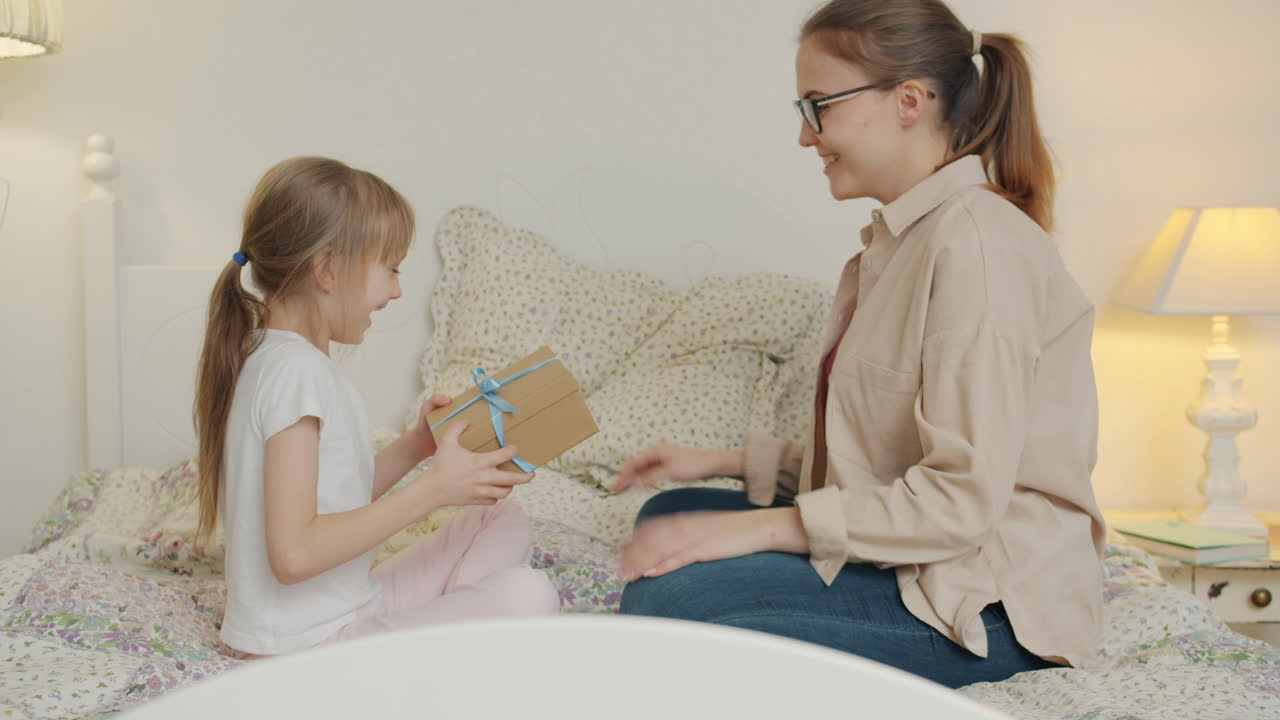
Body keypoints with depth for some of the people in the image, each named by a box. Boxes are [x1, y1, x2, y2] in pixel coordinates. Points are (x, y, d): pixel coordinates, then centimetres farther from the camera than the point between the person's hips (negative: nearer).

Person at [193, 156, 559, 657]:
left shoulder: (268, 358, 11)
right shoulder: (296, 371, -20)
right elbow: (294, 552, -28)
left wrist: (416, 446, 7)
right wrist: (434, 488, -23)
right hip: (308, 649, -10)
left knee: (503, 523, 11)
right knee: (528, 594, -24)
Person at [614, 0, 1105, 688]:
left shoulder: (976, 244, -18)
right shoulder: (901, 239, 13)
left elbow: (963, 497, -23)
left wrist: (761, 527, -21)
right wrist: (723, 462, 12)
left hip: (989, 599, -10)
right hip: (903, 553, 10)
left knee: (665, 595, -24)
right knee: (668, 515, 13)